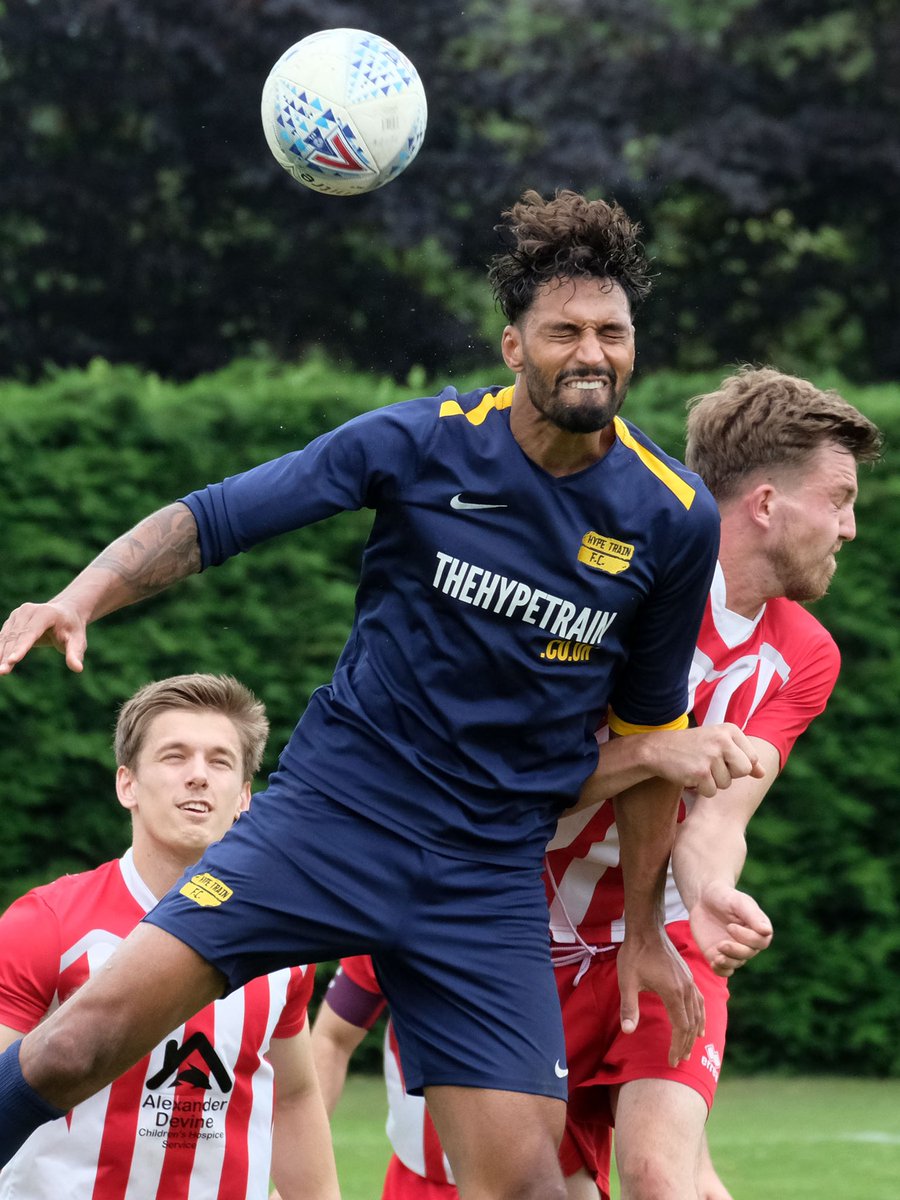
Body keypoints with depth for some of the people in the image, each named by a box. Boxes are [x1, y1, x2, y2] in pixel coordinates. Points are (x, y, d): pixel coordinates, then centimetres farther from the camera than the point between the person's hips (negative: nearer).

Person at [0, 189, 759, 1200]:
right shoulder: (423, 442, -8)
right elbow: (212, 518, -6)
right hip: (330, 814, -2)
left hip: (491, 879, 2)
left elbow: (649, 723, 12)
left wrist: (642, 924, 16)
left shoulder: (675, 519, -1)